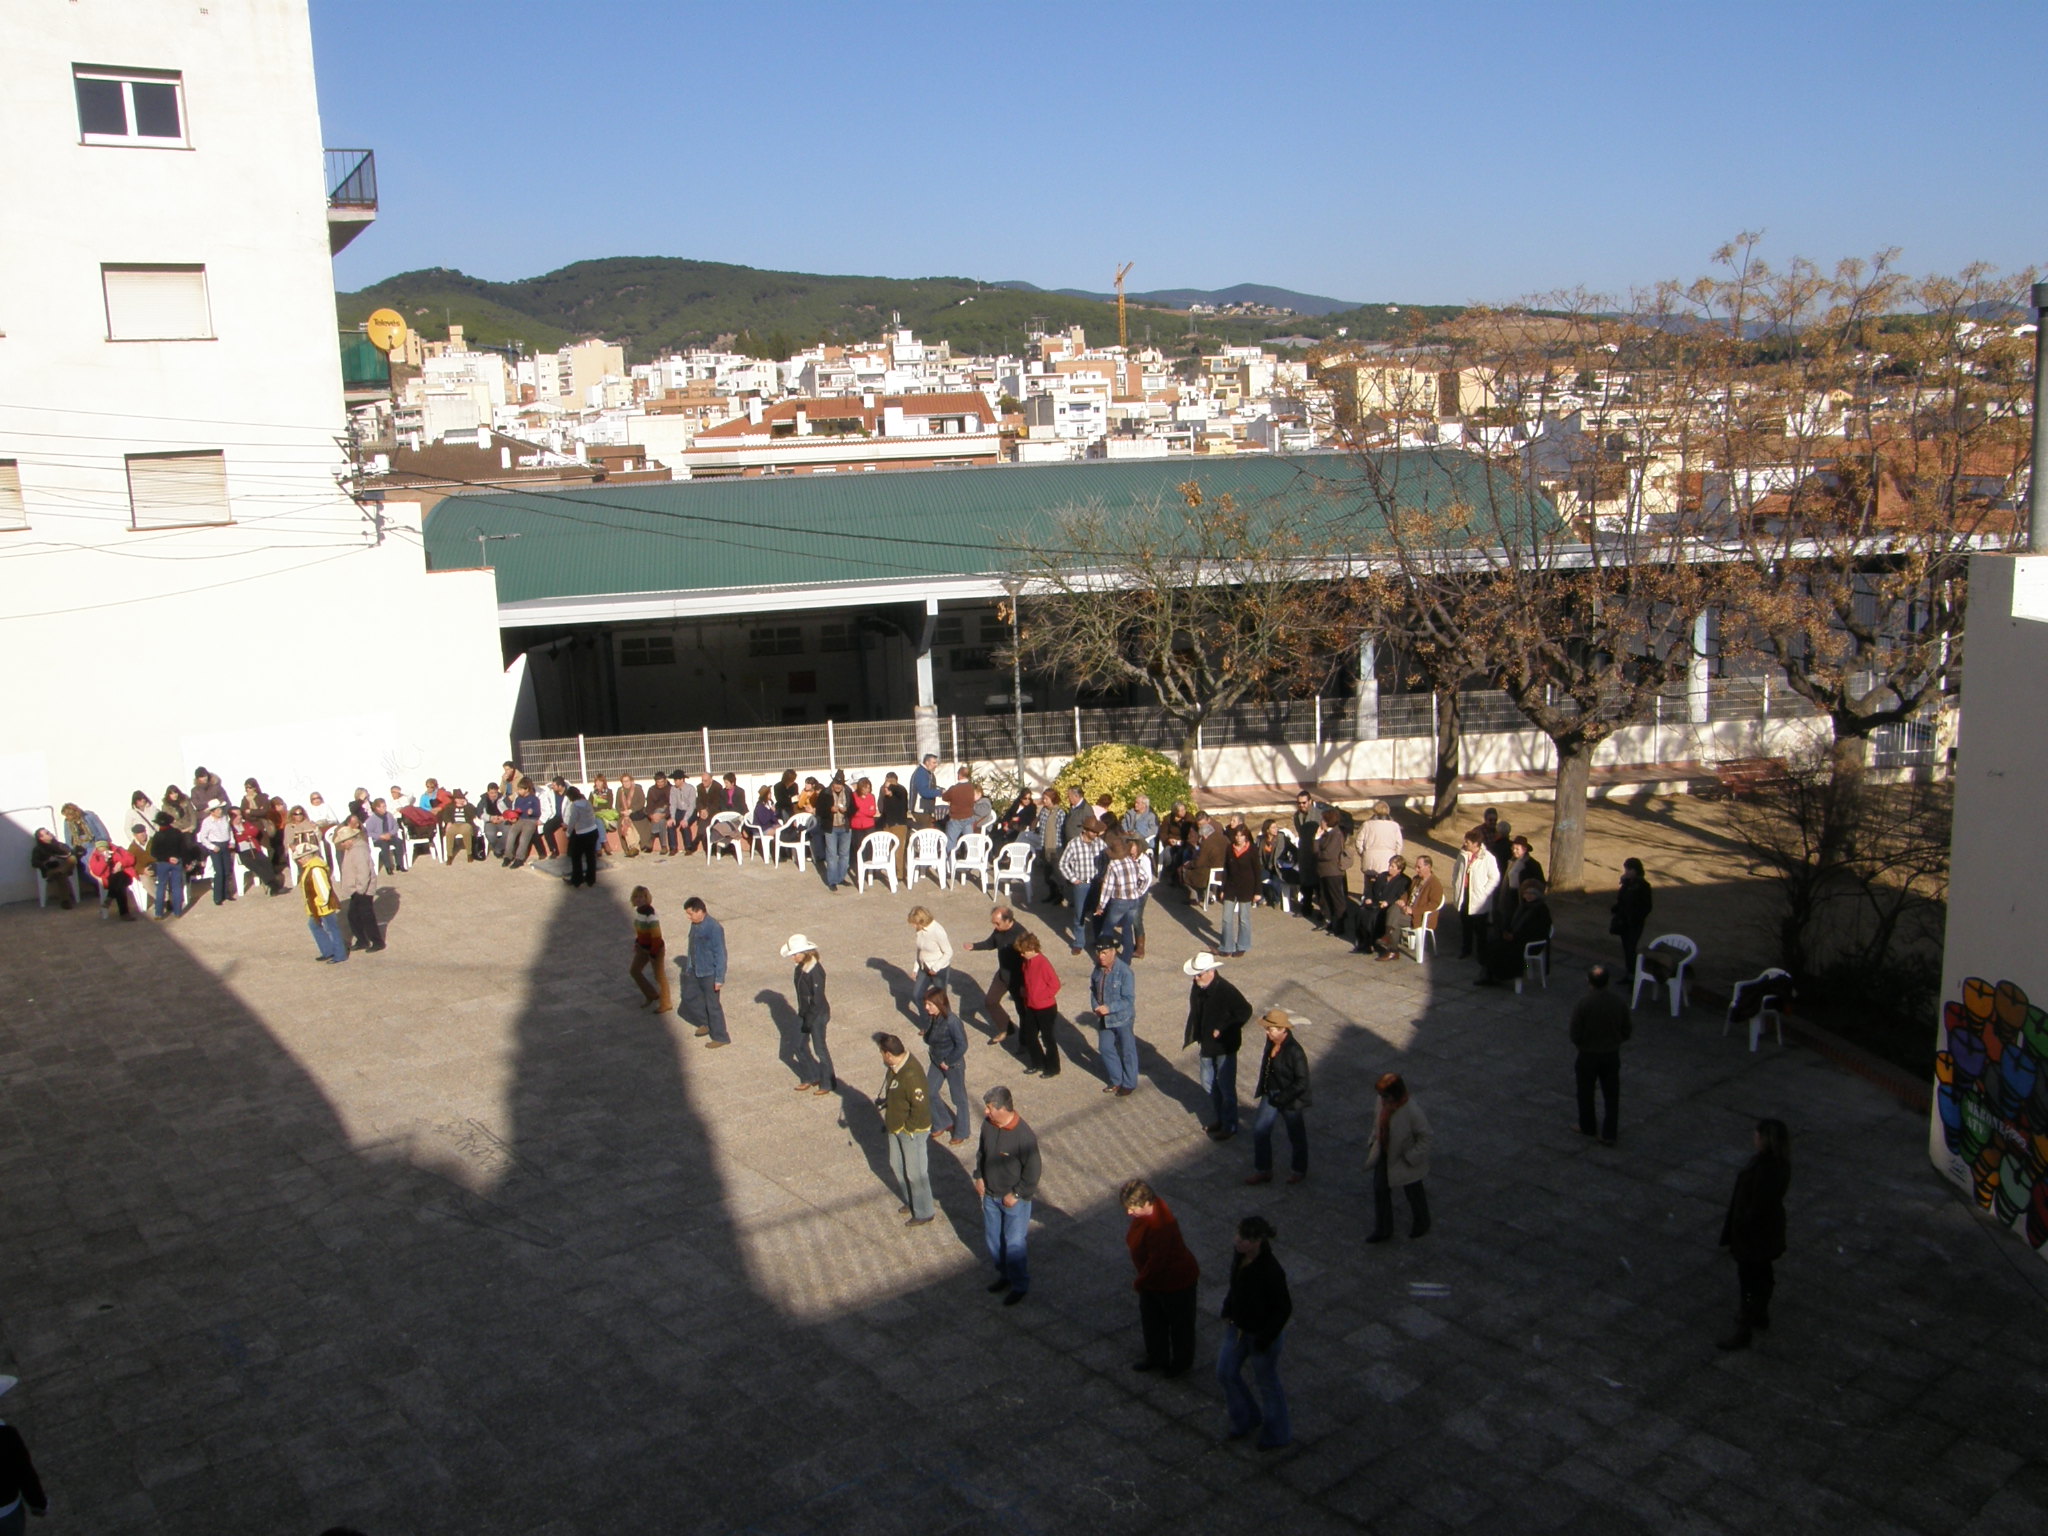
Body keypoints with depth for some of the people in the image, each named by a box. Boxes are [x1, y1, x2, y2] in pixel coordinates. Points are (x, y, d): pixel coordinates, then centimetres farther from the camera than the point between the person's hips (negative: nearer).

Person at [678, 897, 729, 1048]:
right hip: (695, 971, 9)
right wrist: (689, 967, 21)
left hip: (709, 973, -9)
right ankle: (708, 1022, 34)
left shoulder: (714, 928, -24)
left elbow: (720, 954, -22)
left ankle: (720, 1037, 15)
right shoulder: (695, 925, 2)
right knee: (689, 996, 16)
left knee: (713, 1004, 2)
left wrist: (719, 979, -21)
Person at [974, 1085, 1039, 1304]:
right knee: (992, 1239, 20)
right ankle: (1004, 1275, 43)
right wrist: (979, 1177, 3)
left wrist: (1016, 1195, -17)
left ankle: (1020, 1286, 26)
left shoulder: (1023, 1135, -29)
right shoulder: (988, 1124, -10)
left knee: (1015, 1245, 5)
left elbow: (1033, 1170, -21)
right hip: (990, 1195, 7)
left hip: (1015, 1200, -7)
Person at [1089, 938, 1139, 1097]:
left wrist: (1109, 1008, -31)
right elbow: (1093, 989, 9)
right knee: (1106, 1048, 18)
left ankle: (1129, 1084, 29)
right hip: (1104, 1018, 7)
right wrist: (1095, 1006, -8)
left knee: (1127, 1052, 11)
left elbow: (1128, 999, -24)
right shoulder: (1098, 969, -5)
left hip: (1122, 1018, -6)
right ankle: (1116, 1080, 38)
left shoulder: (1124, 972, -25)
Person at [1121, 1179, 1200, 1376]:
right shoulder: (1144, 1211, -12)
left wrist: (1139, 1283, -17)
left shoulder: (1161, 1225, -39)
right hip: (1153, 1278, 9)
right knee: (1151, 1320, 24)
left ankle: (1181, 1363, 39)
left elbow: (1156, 1262, -32)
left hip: (1175, 1281, -9)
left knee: (1180, 1324, 17)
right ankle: (1156, 1357, 46)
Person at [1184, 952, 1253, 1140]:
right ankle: (1216, 1119, 37)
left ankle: (1229, 1126, 18)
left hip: (1225, 1047, -7)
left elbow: (1245, 1011, -19)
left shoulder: (1226, 991, -25)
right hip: (1207, 1045, 7)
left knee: (1226, 1087, 3)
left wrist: (1223, 1029, -21)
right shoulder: (1196, 988, -4)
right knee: (1209, 1083, 19)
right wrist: (1190, 1037, 8)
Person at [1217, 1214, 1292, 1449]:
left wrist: (1264, 1339, -19)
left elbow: (1284, 1309, -22)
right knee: (1226, 1372, 18)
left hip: (1262, 1333, -7)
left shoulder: (1271, 1271, -32)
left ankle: (1277, 1435, 37)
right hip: (1238, 1327, 8)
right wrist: (1227, 1310, 7)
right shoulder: (1238, 1254, -12)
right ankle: (1247, 1419, 44)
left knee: (1266, 1382, 13)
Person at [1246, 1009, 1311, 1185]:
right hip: (1271, 1095, 7)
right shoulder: (1271, 1042, -5)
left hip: (1292, 1100, -7)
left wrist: (1281, 1098, -21)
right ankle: (1262, 1170, 20)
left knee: (1296, 1136, 13)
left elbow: (1301, 1083, -24)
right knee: (1259, 1130, 6)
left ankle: (1298, 1171, 35)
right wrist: (1261, 1089, 13)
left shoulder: (1295, 1052, -27)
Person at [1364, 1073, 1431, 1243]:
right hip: (1385, 1153, 6)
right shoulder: (1383, 1101, -15)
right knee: (1380, 1189, 12)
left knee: (1414, 1191, 18)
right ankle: (1383, 1230, 31)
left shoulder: (1412, 1111, -33)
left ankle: (1421, 1225, 45)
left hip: (1408, 1158, -6)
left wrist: (1411, 1157, -19)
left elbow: (1424, 1136, -21)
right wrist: (1374, 1143, 7)